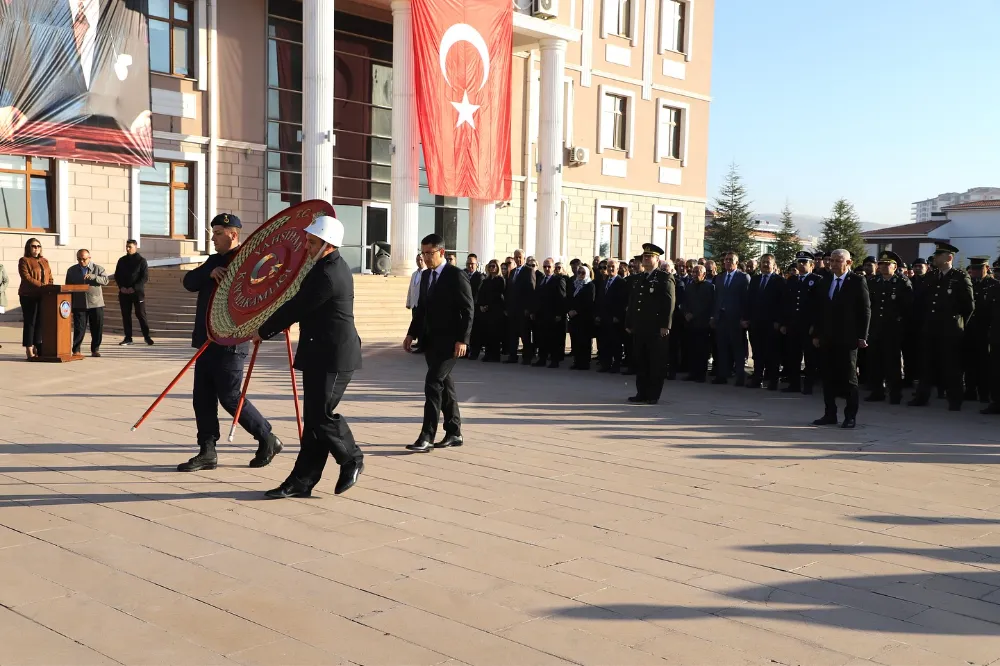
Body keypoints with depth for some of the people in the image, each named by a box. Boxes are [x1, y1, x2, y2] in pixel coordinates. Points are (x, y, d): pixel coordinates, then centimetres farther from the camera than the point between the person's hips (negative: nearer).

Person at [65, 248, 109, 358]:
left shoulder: (98, 268, 5)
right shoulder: (71, 271, 12)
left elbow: (105, 280, -8)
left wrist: (92, 277, -23)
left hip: (96, 304, -1)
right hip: (79, 305, 1)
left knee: (97, 328, 3)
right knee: (79, 328, -2)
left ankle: (95, 350, 14)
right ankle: (76, 350, 4)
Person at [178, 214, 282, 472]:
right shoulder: (214, 261, 17)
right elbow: (189, 282, 6)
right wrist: (209, 272, -12)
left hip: (230, 344, -8)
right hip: (207, 342, 8)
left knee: (230, 397, -4)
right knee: (202, 398, 7)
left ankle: (268, 440, 12)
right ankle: (207, 453, 14)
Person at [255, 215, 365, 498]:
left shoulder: (328, 275, -20)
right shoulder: (332, 266, 14)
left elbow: (297, 308, -16)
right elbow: (302, 303, 24)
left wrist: (263, 331, -4)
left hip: (332, 356, -11)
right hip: (322, 353, 11)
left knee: (321, 415, -5)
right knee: (313, 416, 9)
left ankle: (351, 459, 17)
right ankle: (302, 481, 13)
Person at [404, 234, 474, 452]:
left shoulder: (456, 276, -10)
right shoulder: (426, 276, 12)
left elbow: (467, 310, -13)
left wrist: (462, 340, -19)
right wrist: (412, 333, 11)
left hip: (448, 341, -8)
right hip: (430, 340, 8)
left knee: (433, 383, -14)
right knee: (444, 385, 12)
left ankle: (427, 436, -13)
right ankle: (454, 433, 21)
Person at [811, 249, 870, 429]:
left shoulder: (858, 281, -3)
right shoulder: (825, 282, 11)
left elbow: (865, 310, -6)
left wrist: (862, 336, -11)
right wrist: (816, 334, 7)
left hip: (848, 338, -5)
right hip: (828, 338, 5)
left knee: (849, 378, 1)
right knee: (828, 378, 8)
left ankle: (850, 416, 7)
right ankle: (830, 414, 16)